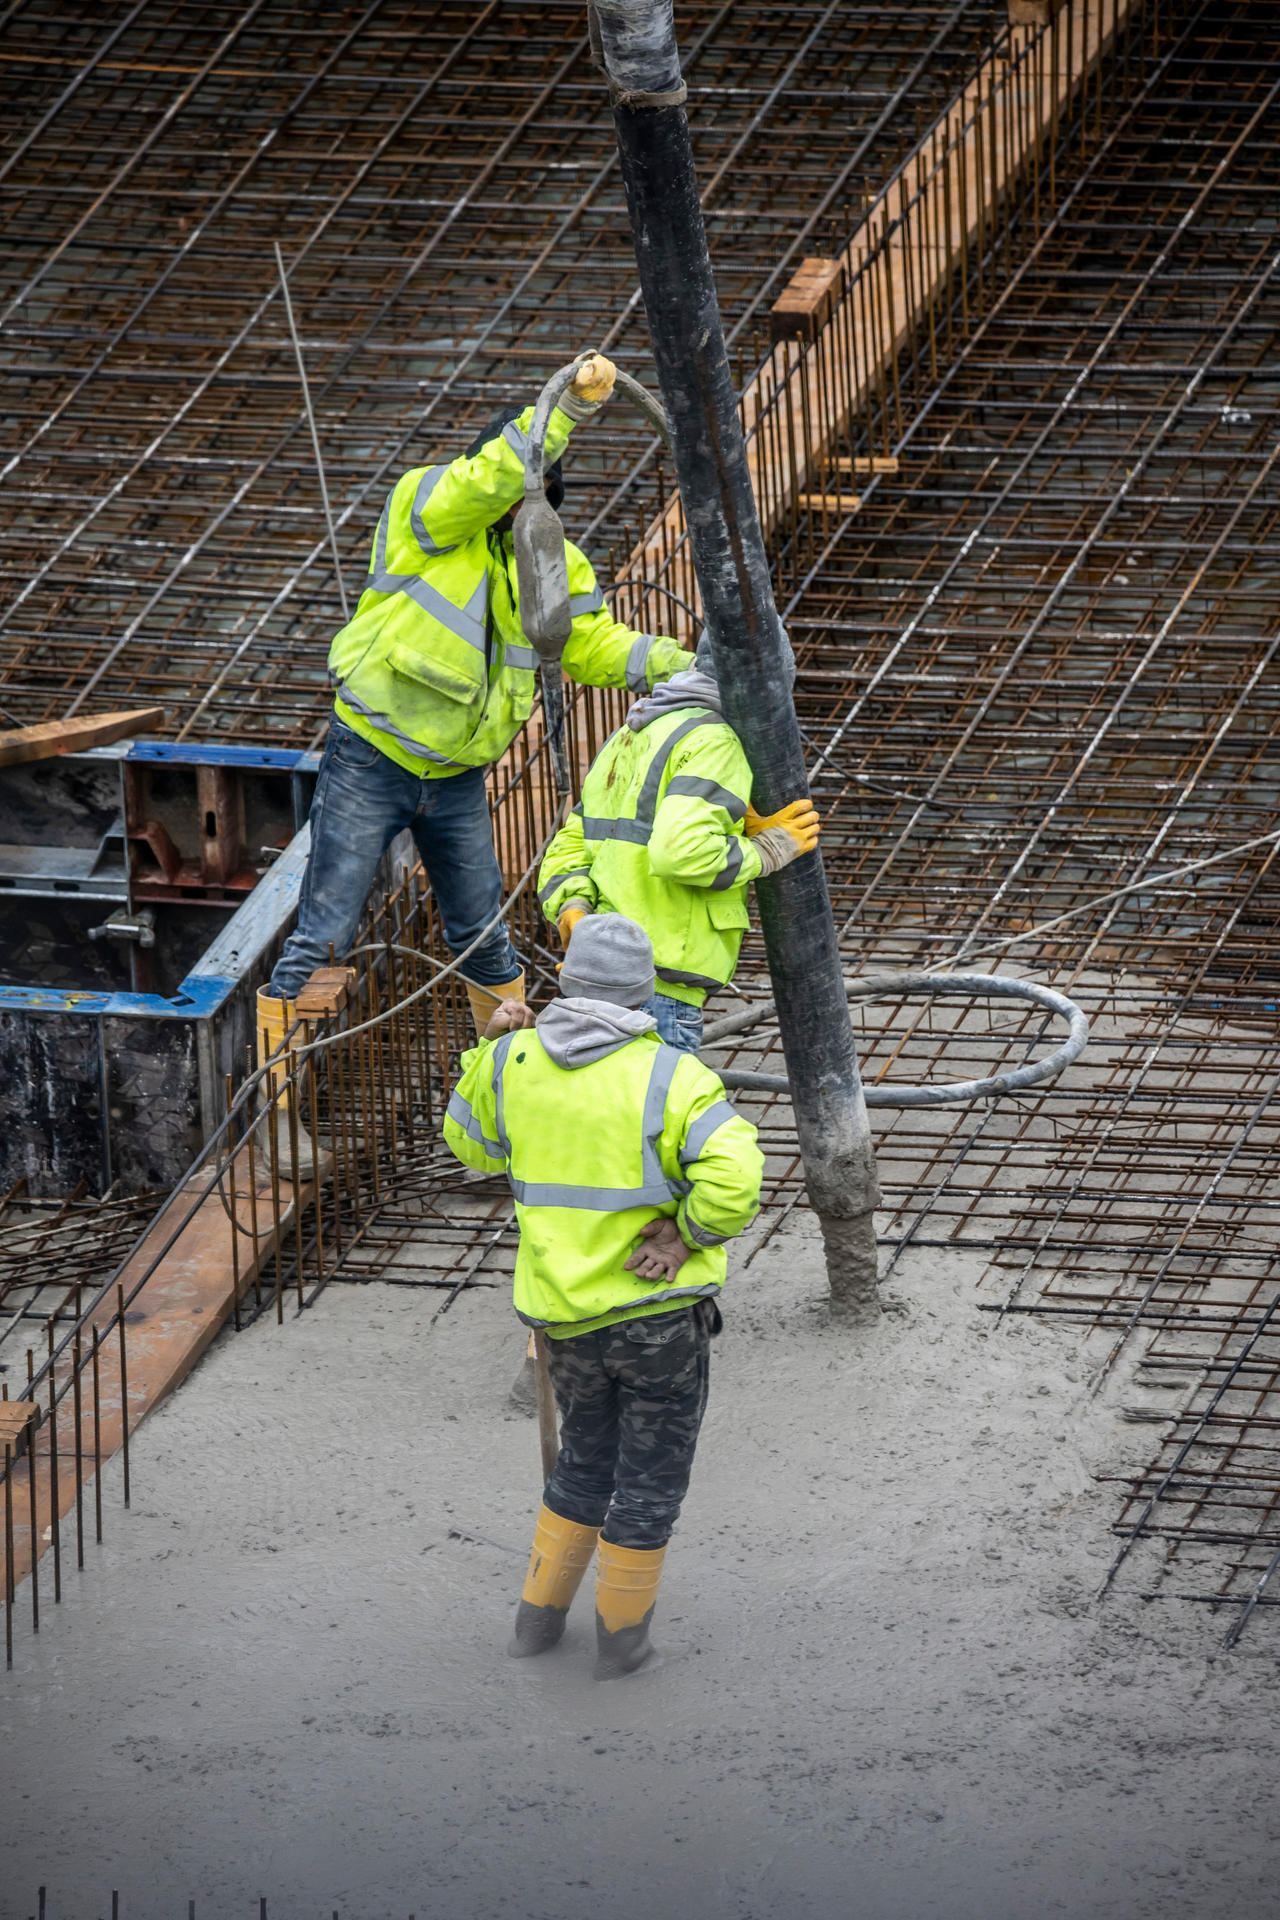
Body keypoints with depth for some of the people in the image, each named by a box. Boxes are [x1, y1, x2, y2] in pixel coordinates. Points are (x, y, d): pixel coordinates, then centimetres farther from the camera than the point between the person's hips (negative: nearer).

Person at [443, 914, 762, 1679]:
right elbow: (733, 1182, -27)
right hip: (658, 1308, -4)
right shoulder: (671, 1078, -16)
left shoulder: (515, 1063, -4)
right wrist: (689, 1233, -12)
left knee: (587, 1462, 26)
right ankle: (622, 1636, 22)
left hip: (565, 1312, 4)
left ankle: (540, 1615, 29)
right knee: (651, 1474, 13)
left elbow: (474, 1143, 15)